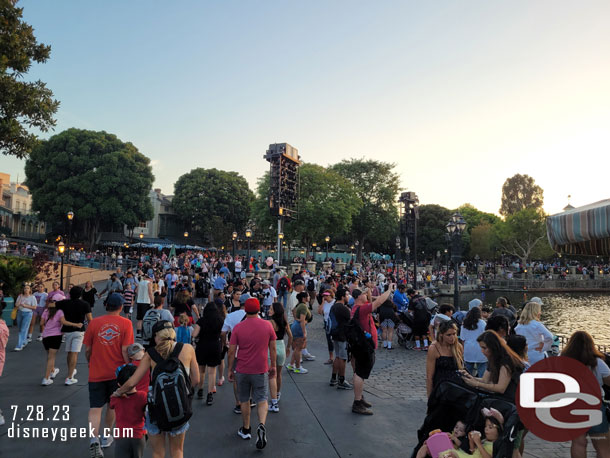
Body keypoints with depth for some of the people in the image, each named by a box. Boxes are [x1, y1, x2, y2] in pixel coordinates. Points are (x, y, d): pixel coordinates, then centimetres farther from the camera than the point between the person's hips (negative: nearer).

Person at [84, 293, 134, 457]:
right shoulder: (125, 323, -10)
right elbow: (125, 350, -12)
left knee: (95, 407, 4)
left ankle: (94, 439, -13)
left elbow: (87, 349, 0)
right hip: (117, 371, 1)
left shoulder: (94, 322, -6)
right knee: (113, 405, 19)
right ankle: (106, 437, 33)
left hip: (96, 372, 0)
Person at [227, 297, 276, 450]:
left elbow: (231, 352, -5)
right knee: (262, 400, 10)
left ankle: (246, 430, 29)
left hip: (242, 370, 0)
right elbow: (272, 348, 2)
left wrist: (230, 370, 7)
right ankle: (261, 425, -13)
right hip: (261, 370, 0)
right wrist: (273, 366, 13)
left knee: (244, 400, 17)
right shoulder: (267, 325, -6)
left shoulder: (238, 328, -9)